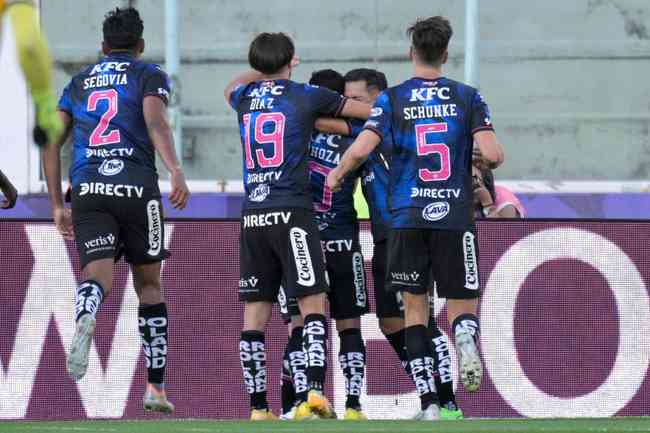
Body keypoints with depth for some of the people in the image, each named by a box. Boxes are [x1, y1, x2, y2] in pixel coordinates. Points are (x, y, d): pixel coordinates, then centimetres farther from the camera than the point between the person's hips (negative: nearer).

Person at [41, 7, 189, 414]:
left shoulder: (79, 82, 21)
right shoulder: (149, 75, 10)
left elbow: (51, 143, 16)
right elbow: (155, 122, -10)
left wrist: (57, 205, 20)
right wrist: (176, 171, -22)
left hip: (88, 190, 2)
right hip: (137, 188, -2)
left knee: (98, 275, -10)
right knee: (149, 283, 12)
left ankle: (85, 319, -48)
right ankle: (156, 385, 13)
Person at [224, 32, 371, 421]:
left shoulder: (244, 98, 13)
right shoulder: (306, 96, 1)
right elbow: (370, 111, 9)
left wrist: (265, 69, 47)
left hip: (253, 215, 4)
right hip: (292, 213, -4)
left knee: (255, 314, 5)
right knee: (313, 305, -6)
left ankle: (258, 409, 3)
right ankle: (316, 392, -23)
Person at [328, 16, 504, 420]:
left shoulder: (392, 99, 2)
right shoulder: (468, 97, 3)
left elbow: (361, 148, -10)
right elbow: (493, 154, -6)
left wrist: (338, 174, 10)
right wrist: (495, 156, 18)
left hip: (407, 218, 0)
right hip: (456, 216, 0)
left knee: (415, 307, 8)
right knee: (462, 304, 7)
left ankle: (429, 402, -1)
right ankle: (466, 341, -31)